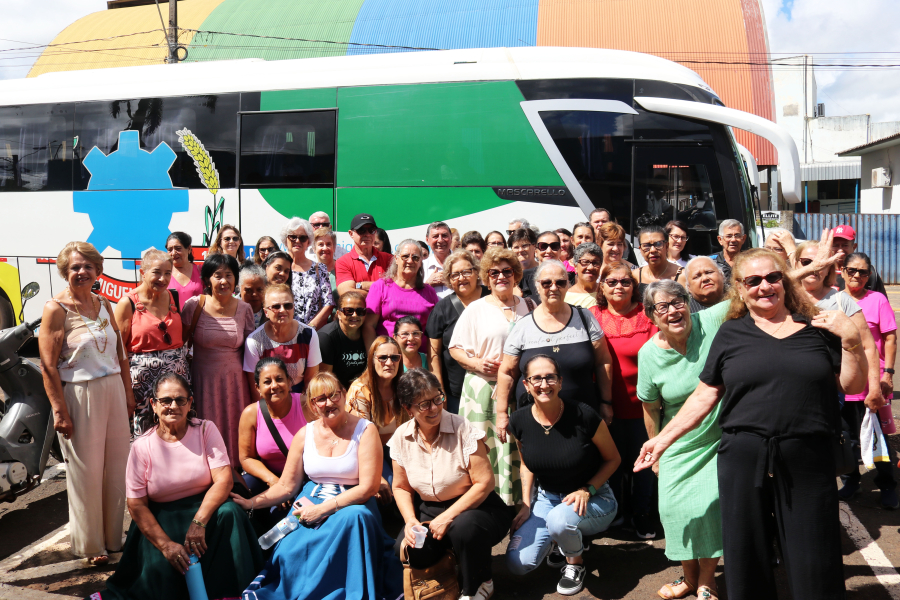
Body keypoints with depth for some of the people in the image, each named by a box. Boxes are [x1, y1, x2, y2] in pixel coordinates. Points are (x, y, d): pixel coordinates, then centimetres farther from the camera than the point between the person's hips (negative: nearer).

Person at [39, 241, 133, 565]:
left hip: (113, 390, 6)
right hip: (79, 395, -5)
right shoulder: (56, 309, -8)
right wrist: (60, 411, -15)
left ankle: (114, 536, 26)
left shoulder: (104, 305, 10)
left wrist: (128, 393, 12)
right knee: (87, 471, 4)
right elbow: (48, 366, -12)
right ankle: (90, 544, 20)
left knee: (117, 466, 10)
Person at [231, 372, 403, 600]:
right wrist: (250, 503, -4)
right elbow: (286, 487, 10)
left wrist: (323, 509, -16)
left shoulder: (365, 430, -4)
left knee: (353, 517, -37)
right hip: (309, 505, 2)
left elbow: (369, 487, -10)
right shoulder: (305, 434, 7)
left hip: (351, 506, -2)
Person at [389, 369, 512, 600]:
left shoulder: (463, 430, -17)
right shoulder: (402, 437, -4)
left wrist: (447, 518, -21)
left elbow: (484, 483, -17)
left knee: (463, 528, -36)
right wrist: (410, 520, -12)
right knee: (406, 550, -23)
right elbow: (401, 487, 7)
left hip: (474, 507, -3)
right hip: (429, 510, 4)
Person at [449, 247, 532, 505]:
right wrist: (476, 362, -10)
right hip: (483, 389, -1)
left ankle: (516, 503, 10)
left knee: (516, 451, 0)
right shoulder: (475, 309, 7)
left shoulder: (529, 307, 12)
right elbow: (455, 348, 7)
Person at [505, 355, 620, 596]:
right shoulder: (520, 422, -9)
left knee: (559, 519, -38)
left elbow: (613, 458, -6)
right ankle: (566, 541, 18)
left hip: (593, 498, -4)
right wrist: (526, 504, 1)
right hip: (546, 497, 4)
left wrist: (587, 490, -19)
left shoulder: (583, 415, -21)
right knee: (517, 564, -13)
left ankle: (575, 564, -2)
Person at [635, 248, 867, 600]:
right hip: (742, 461, 0)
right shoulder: (731, 333, 6)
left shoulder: (818, 328, 7)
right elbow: (704, 396, 8)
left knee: (815, 565, 8)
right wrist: (664, 438, 4)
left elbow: (853, 387, 9)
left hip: (808, 461, 0)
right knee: (747, 561, 11)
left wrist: (851, 340, -6)